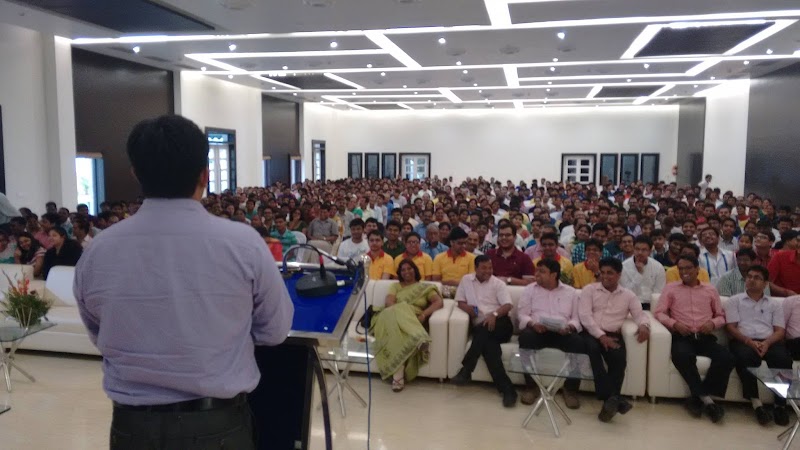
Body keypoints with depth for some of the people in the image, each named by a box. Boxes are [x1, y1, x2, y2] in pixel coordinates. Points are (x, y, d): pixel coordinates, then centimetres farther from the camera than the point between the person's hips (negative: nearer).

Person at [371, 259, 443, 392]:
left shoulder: (426, 287, 22)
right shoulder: (395, 286, 28)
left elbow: (439, 302, 3)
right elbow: (389, 302, 6)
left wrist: (424, 314, -15)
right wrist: (399, 311, -18)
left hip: (414, 322, 0)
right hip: (393, 317, 1)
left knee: (399, 325, -40)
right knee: (396, 319, -41)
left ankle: (398, 374, -55)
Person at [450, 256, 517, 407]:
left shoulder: (498, 283, 8)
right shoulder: (466, 280, 16)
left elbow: (508, 305, -3)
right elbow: (460, 302, 16)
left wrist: (494, 314, -23)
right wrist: (467, 308, -9)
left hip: (500, 325, -2)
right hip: (480, 329, 2)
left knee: (483, 331, -35)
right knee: (487, 344, -32)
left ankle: (466, 371, -28)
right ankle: (507, 389, -35)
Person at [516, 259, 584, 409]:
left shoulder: (570, 292, 15)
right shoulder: (529, 289, 12)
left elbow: (576, 317, 9)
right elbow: (522, 314, 4)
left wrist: (569, 327, -13)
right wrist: (532, 324, -17)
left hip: (562, 332, 1)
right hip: (536, 330, 0)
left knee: (579, 343, -31)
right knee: (526, 337, -35)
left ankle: (571, 388, -15)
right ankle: (531, 386, -21)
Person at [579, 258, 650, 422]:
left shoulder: (628, 295, 17)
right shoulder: (589, 290, 8)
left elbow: (639, 314, 7)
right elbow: (584, 315, -4)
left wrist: (643, 325, -19)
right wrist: (601, 336, -17)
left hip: (613, 335, 2)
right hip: (591, 333, -2)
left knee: (619, 358, -30)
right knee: (593, 349, -35)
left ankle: (609, 400, -24)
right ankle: (612, 398, -35)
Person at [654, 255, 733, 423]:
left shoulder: (710, 290, 20)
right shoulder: (671, 288, 13)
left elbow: (721, 316, 20)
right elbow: (659, 313, 4)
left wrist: (712, 323, -4)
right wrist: (675, 324, -15)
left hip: (705, 337, 3)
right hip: (682, 337, -3)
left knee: (726, 358, -27)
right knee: (683, 357, -37)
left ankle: (698, 398, -17)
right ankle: (706, 399, -22)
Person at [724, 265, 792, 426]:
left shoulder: (774, 304, 21)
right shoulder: (734, 301, 15)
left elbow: (780, 331, 9)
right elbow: (731, 327, 3)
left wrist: (767, 342, -13)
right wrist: (750, 341, -15)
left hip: (769, 342, 2)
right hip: (743, 341, -2)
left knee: (783, 358, -33)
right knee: (745, 357, -37)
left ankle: (780, 404, -24)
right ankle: (756, 403, -34)